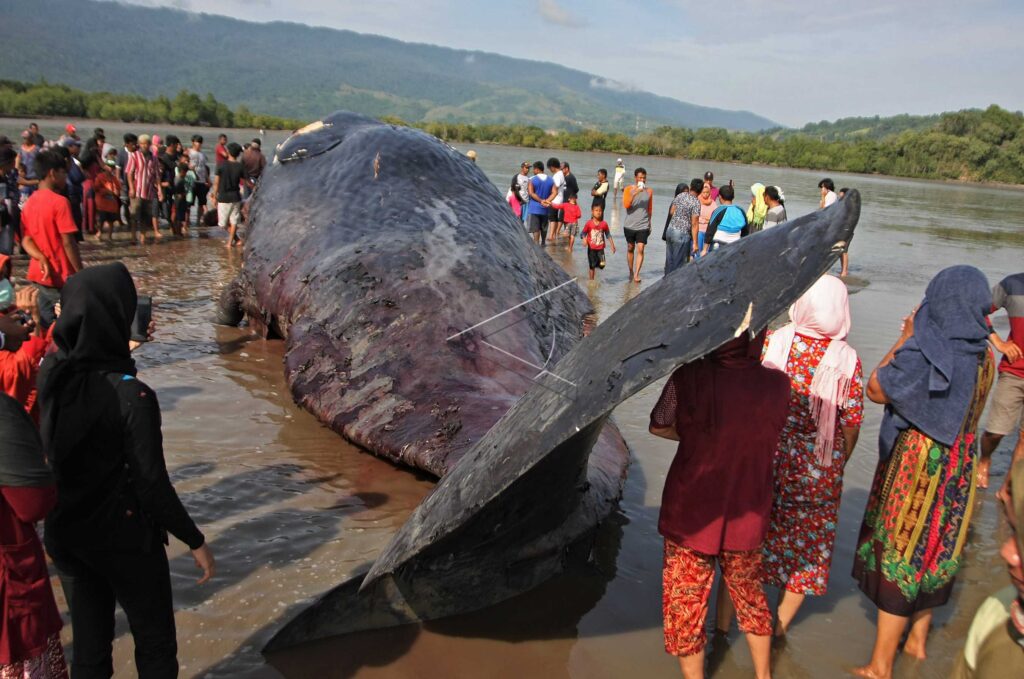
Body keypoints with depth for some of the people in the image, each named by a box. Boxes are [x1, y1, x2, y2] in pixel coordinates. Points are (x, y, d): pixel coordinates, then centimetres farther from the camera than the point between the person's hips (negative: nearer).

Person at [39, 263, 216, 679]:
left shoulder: (48, 375, -11)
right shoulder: (131, 396, -27)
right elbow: (152, 485, -22)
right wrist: (195, 541, -10)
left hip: (64, 532, 6)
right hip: (125, 538, -6)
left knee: (89, 642, 22)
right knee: (155, 642, 16)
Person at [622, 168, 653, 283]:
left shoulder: (649, 191, 4)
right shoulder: (629, 189, -3)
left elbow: (650, 209, 14)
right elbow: (626, 205, -17)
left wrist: (649, 224, 18)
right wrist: (635, 193, -28)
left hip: (643, 226, 0)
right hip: (629, 225, 0)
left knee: (640, 249, -10)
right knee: (630, 249, 12)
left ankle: (636, 274, -10)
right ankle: (631, 272, 27)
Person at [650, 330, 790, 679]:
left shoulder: (688, 378, -23)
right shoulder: (777, 383, -16)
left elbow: (657, 427, -5)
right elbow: (763, 434, 3)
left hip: (691, 516, -3)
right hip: (747, 516, 3)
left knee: (686, 605, 16)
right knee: (749, 595, 27)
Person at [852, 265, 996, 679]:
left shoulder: (923, 350, -23)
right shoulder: (982, 354, 0)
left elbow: (877, 390, -13)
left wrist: (905, 338, -7)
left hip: (918, 461, -7)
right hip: (960, 461, 7)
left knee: (900, 553, 3)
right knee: (935, 548, 21)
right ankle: (917, 639, 39)